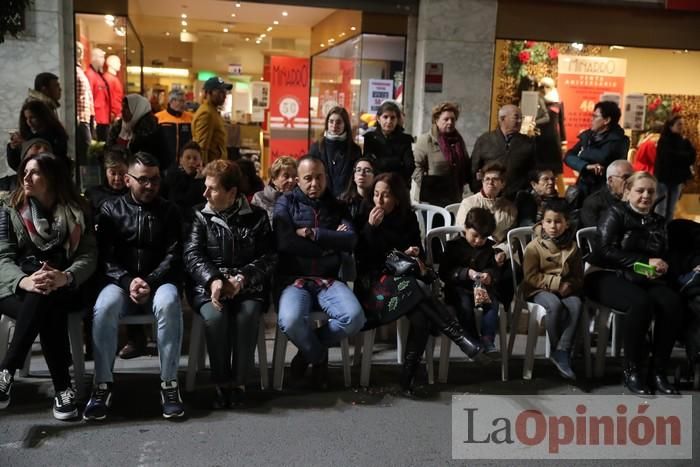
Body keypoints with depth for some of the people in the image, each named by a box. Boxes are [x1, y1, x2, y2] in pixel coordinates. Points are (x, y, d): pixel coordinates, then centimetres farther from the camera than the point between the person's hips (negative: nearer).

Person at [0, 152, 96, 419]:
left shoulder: (76, 213, 7)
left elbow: (89, 257, -5)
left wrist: (65, 277, -29)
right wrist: (24, 281, -29)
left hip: (62, 290, 0)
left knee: (44, 298, -37)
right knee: (48, 312, -35)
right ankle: (63, 389, -34)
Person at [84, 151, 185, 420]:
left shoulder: (169, 211, 11)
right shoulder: (111, 210, 11)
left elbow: (174, 255, 2)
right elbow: (104, 256, 2)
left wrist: (150, 282, -16)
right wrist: (128, 281, -17)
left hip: (159, 282, 0)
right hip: (121, 282, 1)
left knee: (168, 304, -35)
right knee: (104, 307, -33)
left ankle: (169, 383, -28)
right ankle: (102, 385, -22)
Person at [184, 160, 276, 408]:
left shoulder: (257, 216, 8)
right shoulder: (200, 216, 8)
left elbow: (269, 257, 1)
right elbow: (192, 254, -3)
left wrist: (242, 278, -16)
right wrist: (213, 280, -22)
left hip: (248, 284, 0)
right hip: (208, 284, 0)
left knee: (248, 315, -32)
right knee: (215, 316, -32)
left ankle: (239, 380, -15)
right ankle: (222, 382, -14)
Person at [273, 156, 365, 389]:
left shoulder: (336, 205, 17)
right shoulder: (286, 203, 7)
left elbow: (351, 240, -1)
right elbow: (285, 242, -11)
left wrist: (311, 233, -8)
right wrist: (330, 242, -4)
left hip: (328, 279, 3)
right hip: (294, 279, -3)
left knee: (354, 317, -27)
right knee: (290, 321, -35)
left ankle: (309, 350, 4)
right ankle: (318, 356, 1)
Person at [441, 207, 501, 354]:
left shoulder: (489, 247, 10)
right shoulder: (454, 246, -2)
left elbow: (495, 269, 12)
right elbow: (444, 272, -7)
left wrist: (490, 275, -13)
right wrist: (466, 273, -21)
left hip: (482, 286, 4)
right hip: (459, 287, -3)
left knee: (493, 303, -26)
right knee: (465, 305, -32)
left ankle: (487, 340, -25)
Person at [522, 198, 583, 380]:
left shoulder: (572, 247, 9)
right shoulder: (534, 246, -3)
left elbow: (579, 276, 12)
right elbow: (531, 277, -9)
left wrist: (569, 285, -12)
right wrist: (557, 283, -18)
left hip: (565, 290, 3)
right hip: (540, 290, -3)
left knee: (576, 304, -29)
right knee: (555, 305, -34)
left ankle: (562, 352, -25)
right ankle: (555, 349, -14)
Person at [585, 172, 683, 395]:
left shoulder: (659, 222, 19)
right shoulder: (616, 213, 0)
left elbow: (664, 257, 16)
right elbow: (605, 250, -12)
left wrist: (660, 268, -9)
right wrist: (645, 262, -17)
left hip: (645, 280, 5)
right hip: (607, 276, -5)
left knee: (673, 302, -27)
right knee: (641, 302, -36)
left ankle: (659, 371, -19)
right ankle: (632, 371, -22)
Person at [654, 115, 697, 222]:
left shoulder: (683, 141, 11)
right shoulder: (665, 140, -5)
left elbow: (692, 158, 3)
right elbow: (670, 157, -17)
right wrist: (685, 156, -5)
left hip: (677, 179, 5)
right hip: (664, 179, -5)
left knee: (671, 210, 8)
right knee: (661, 209, -6)